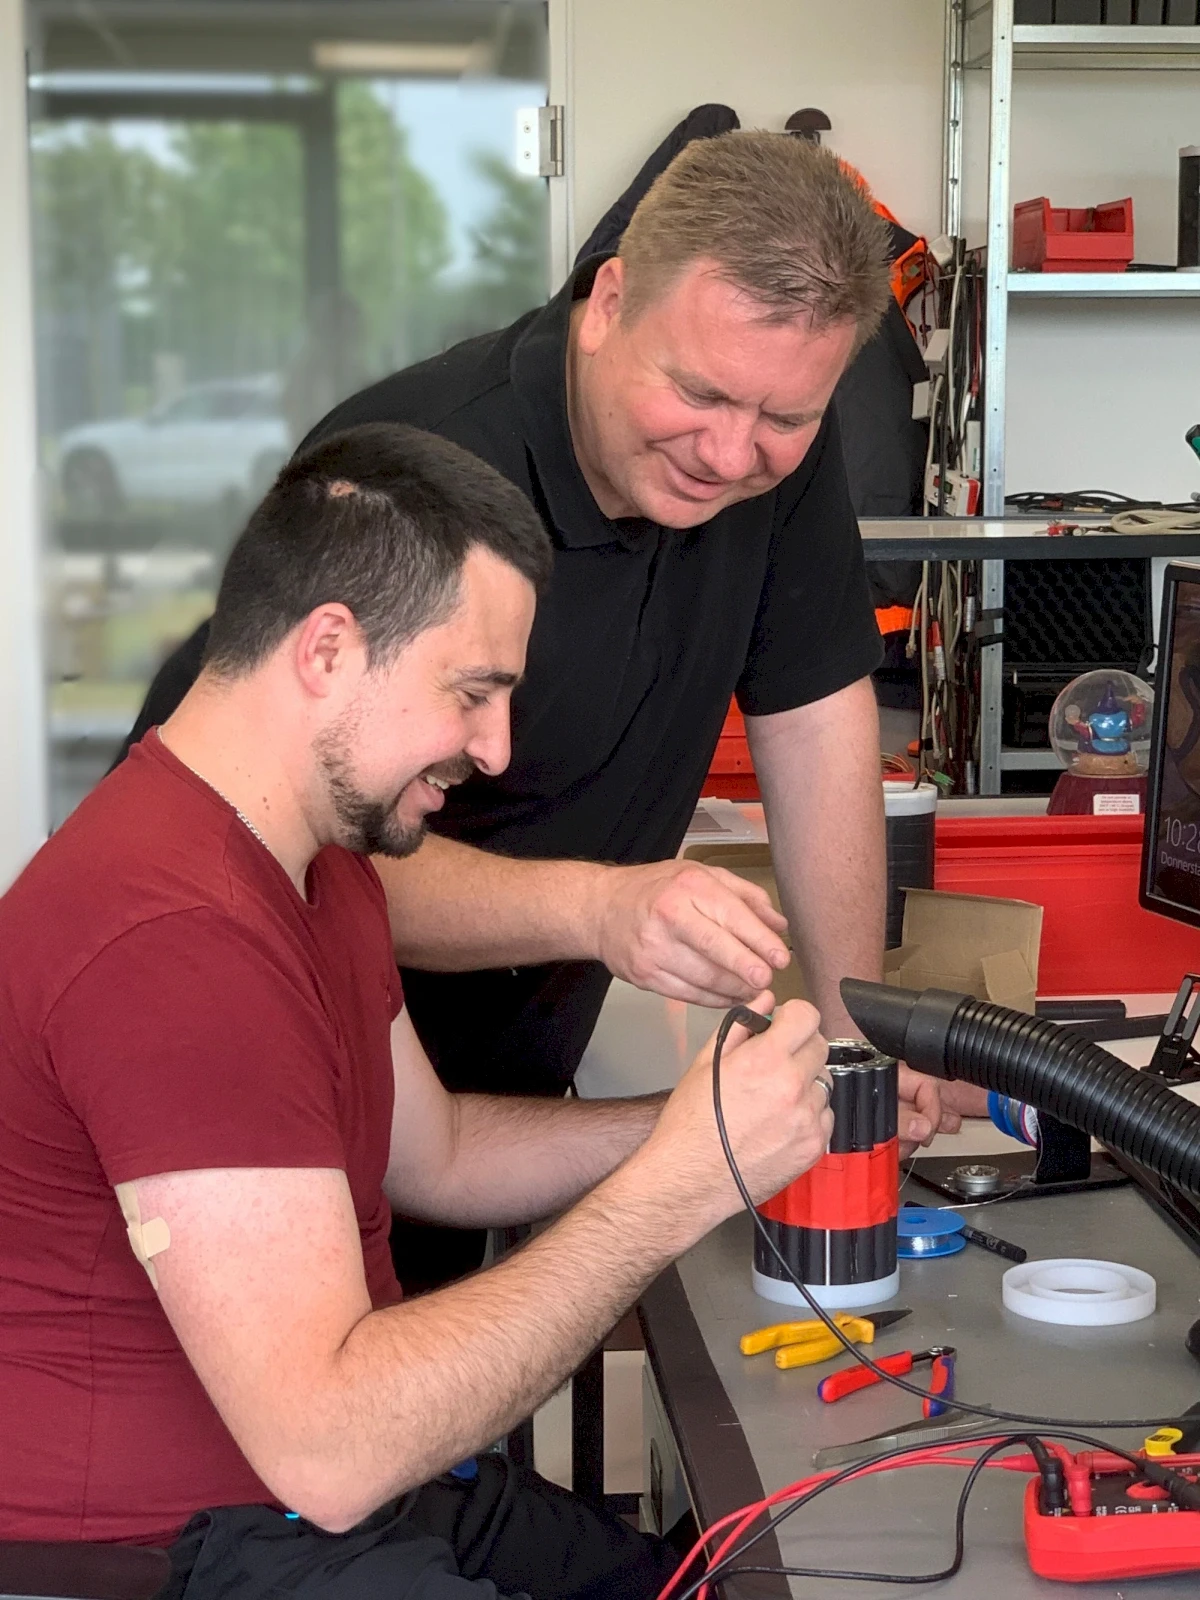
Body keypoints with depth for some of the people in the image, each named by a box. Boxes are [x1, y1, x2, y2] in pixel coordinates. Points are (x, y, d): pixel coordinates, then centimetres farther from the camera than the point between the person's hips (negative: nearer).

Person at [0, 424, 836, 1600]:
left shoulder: (317, 859, 9)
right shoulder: (170, 938, -26)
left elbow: (433, 1153, 18)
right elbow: (330, 1450, -29)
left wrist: (701, 1121, 3)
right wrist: (681, 1183, -26)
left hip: (363, 1471, 10)